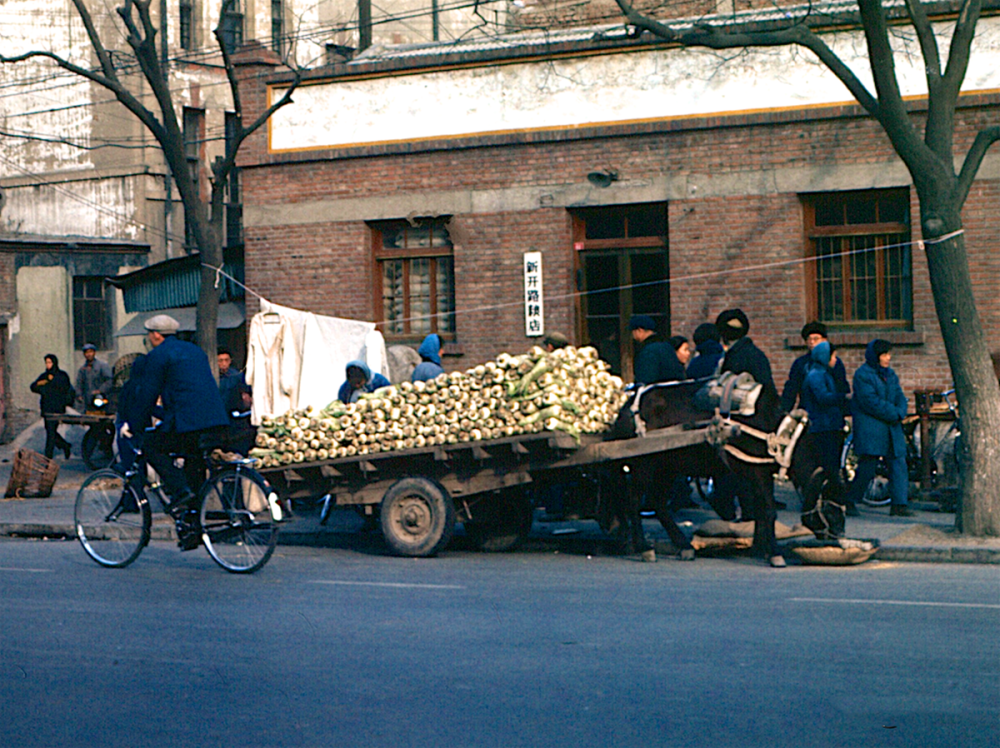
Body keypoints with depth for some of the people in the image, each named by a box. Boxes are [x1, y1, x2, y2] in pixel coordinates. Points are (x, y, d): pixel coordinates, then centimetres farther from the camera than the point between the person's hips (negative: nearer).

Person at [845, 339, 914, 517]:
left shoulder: (890, 374, 16)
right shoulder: (862, 375, -8)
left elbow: (899, 396, 12)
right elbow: (871, 402, -16)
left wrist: (900, 413, -9)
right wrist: (893, 414, -16)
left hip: (891, 428, 7)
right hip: (869, 427, -7)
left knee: (898, 464, 0)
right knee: (867, 467, -8)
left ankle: (899, 504, 3)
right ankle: (849, 501, 6)